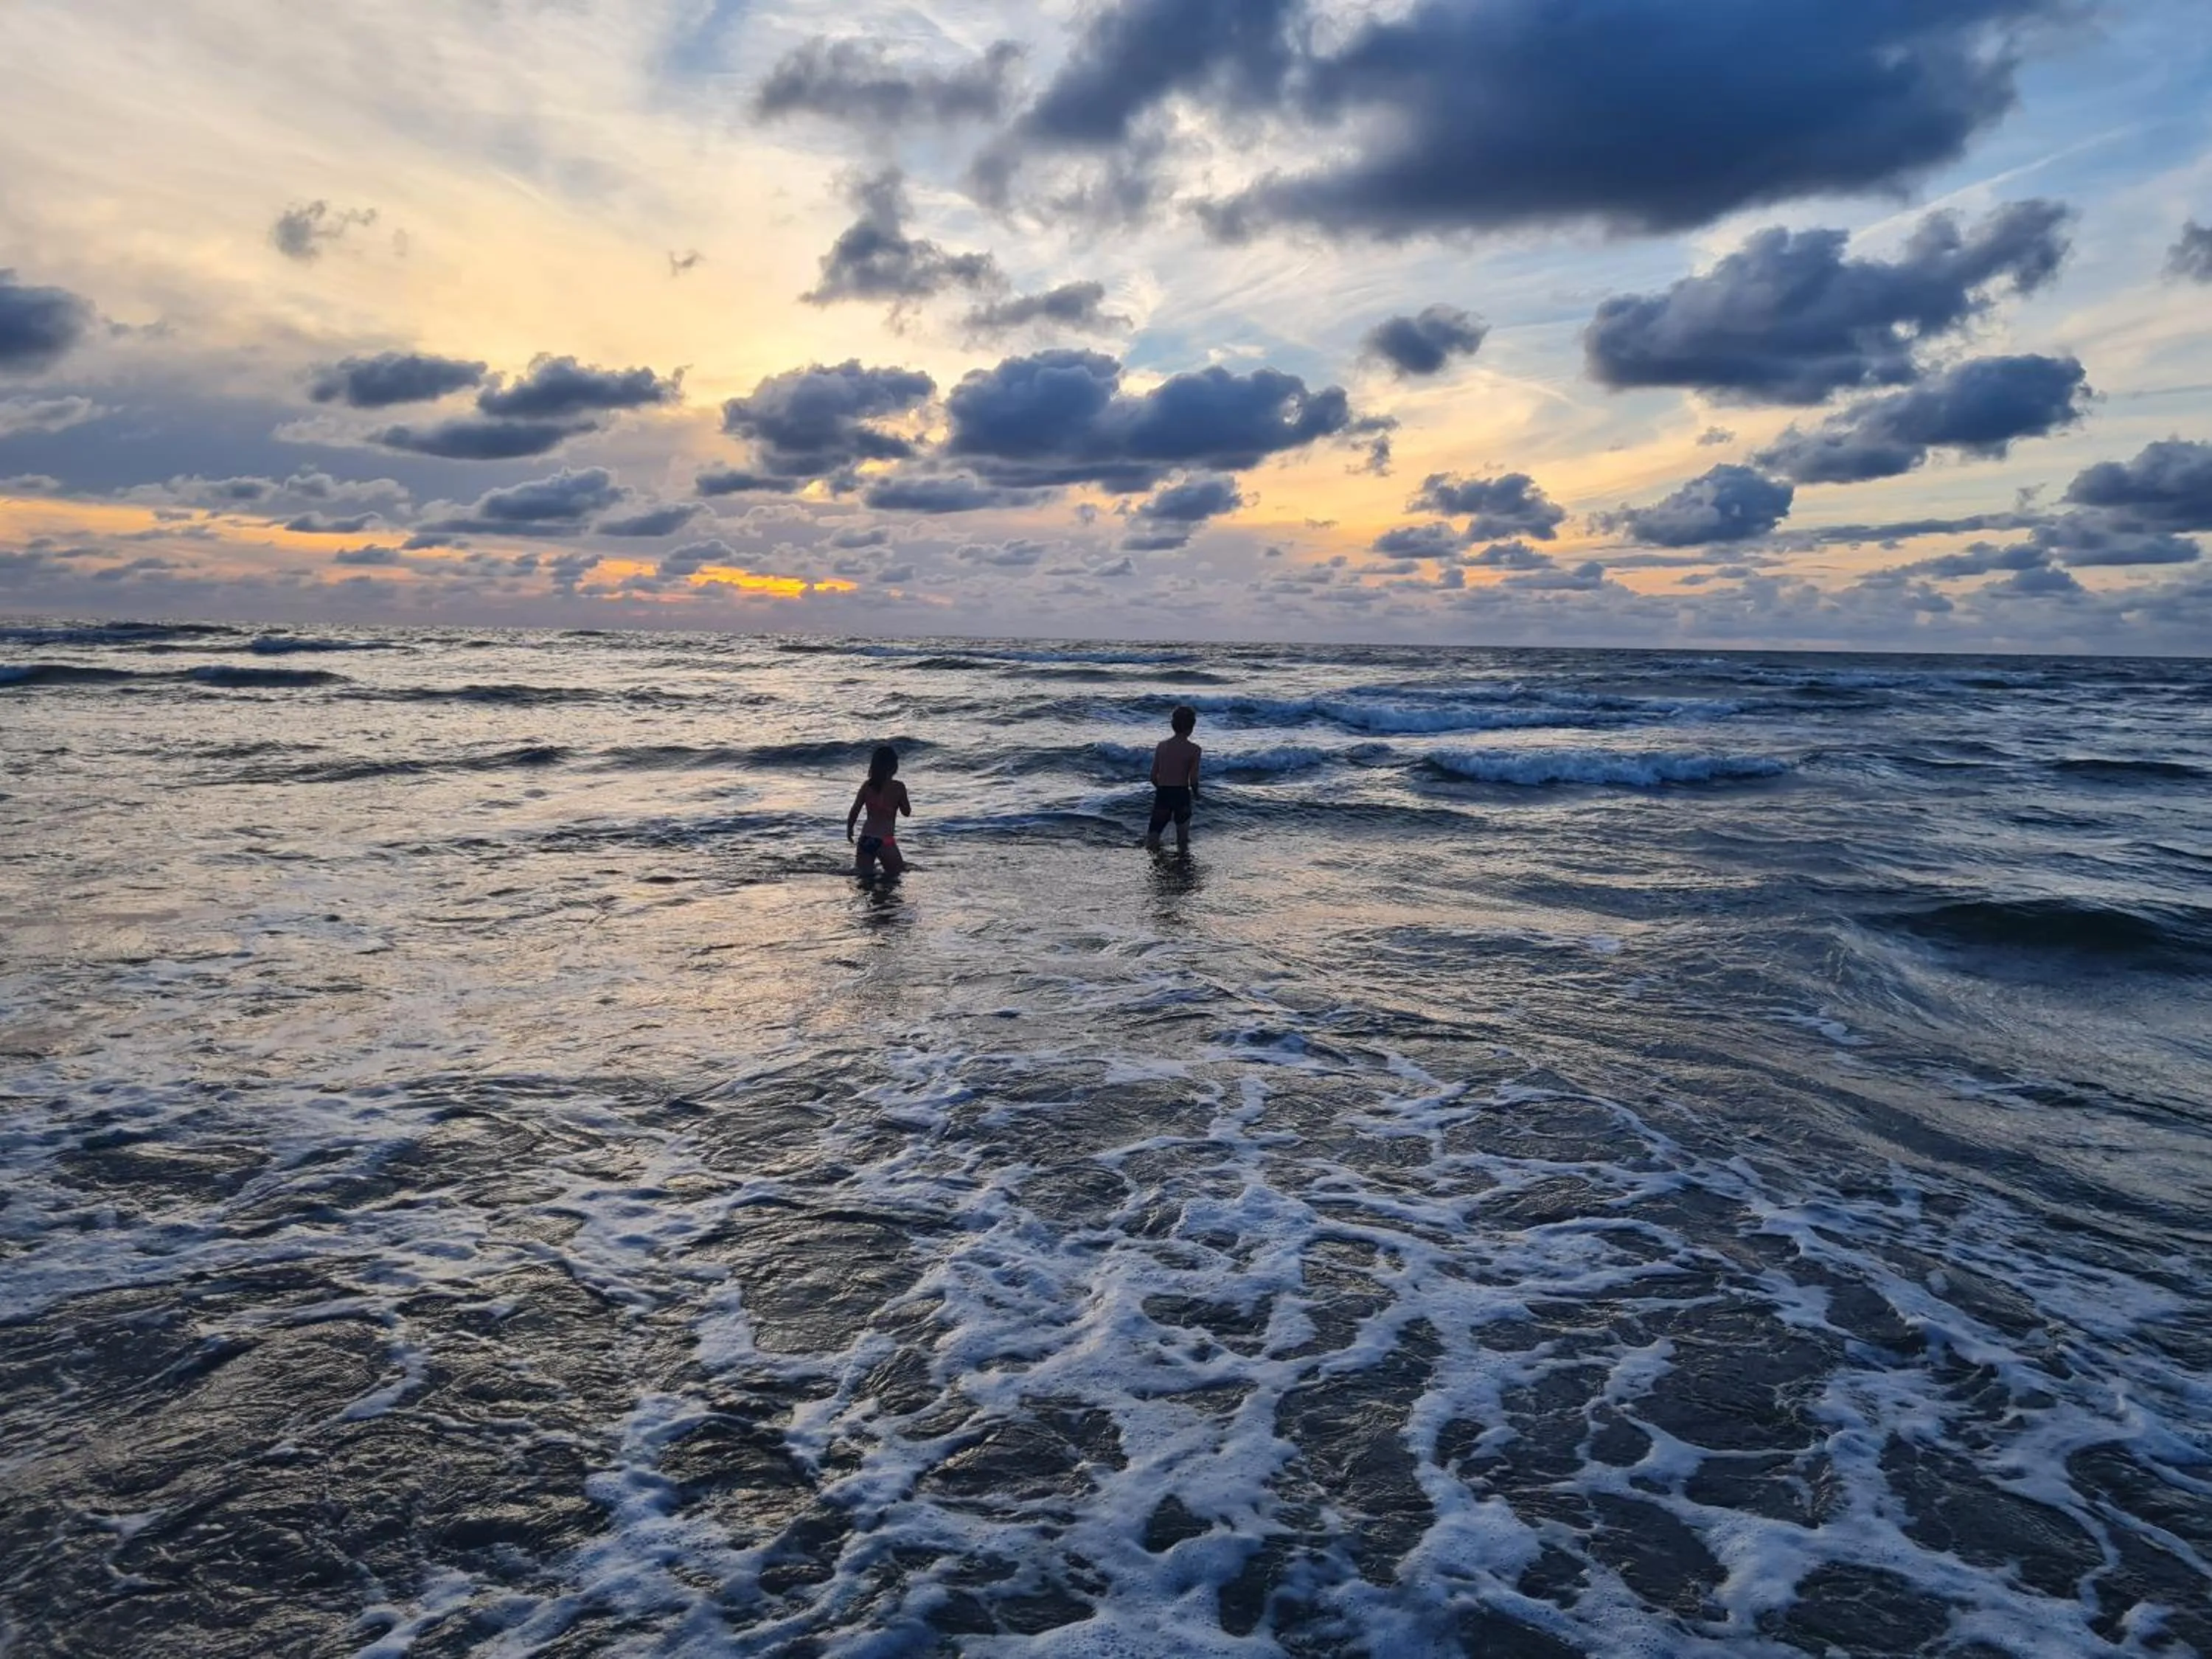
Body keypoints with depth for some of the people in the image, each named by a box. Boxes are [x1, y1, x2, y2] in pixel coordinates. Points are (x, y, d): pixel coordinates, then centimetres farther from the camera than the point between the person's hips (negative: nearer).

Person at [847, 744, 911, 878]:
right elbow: (907, 812, 4)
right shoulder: (898, 787, -7)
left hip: (865, 839, 4)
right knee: (896, 871, 10)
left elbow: (854, 812, 6)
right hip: (885, 841, -4)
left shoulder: (867, 786, 3)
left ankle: (859, 869, -11)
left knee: (863, 872, 16)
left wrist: (849, 830, 22)